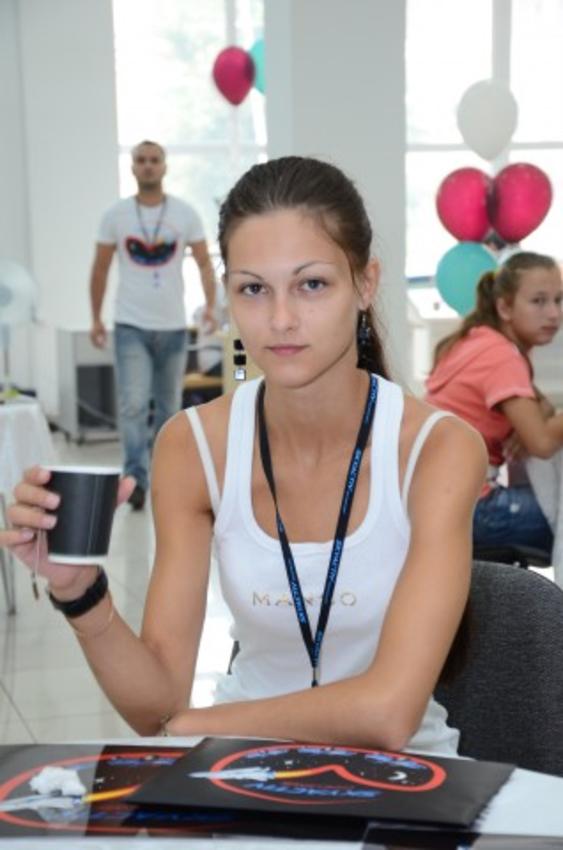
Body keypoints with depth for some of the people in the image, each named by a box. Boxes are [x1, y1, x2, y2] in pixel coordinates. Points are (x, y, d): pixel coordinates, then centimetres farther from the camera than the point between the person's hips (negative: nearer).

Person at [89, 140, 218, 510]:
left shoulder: (186, 213, 2)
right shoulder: (116, 215, 2)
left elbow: (204, 262, 1)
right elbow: (100, 269, 8)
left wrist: (210, 305, -15)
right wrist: (96, 318, 7)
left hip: (174, 326, 1)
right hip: (131, 326, -1)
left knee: (169, 406, 10)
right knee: (133, 404, -13)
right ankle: (136, 478, -13)